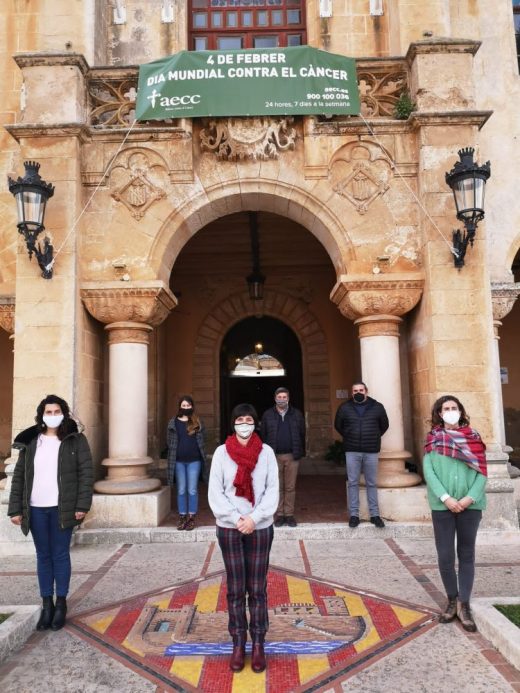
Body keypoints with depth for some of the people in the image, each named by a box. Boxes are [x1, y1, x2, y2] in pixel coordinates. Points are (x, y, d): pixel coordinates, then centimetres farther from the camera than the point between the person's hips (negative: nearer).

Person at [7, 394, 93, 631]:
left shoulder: (76, 440, -3)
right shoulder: (30, 441, 5)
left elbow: (86, 473, -5)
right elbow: (19, 476, 7)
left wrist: (82, 505, -12)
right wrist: (15, 509, 1)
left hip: (61, 509, -3)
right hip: (36, 509, 3)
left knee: (60, 556, 6)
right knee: (43, 556, 12)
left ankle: (61, 604, 20)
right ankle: (47, 605, 23)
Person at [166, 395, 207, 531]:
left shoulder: (197, 423, 3)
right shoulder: (173, 423, 4)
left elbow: (201, 441, 6)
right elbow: (170, 442, 6)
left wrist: (202, 457, -1)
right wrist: (172, 458, 0)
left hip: (194, 460, -1)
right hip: (178, 461, 1)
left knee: (192, 490, 3)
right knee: (181, 490, 7)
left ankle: (191, 518, 11)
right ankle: (182, 517, 16)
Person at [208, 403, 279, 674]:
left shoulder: (266, 452, -3)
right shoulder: (221, 452, -4)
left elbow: (272, 490, -3)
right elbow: (215, 493, -4)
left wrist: (254, 518, -14)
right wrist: (237, 519, -13)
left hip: (260, 527, 0)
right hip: (229, 527, 0)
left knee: (257, 589, 6)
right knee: (235, 589, 8)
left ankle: (258, 644, 19)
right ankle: (238, 644, 21)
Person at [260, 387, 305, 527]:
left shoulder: (297, 414, 6)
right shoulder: (268, 415, 5)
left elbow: (302, 434, 8)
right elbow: (263, 435, 5)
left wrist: (301, 452, 3)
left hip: (292, 456, 0)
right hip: (274, 456, 0)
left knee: (290, 487, 5)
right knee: (277, 487, 5)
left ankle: (289, 515, 14)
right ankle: (279, 515, 14)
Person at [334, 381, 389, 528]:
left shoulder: (377, 407, 2)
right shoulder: (344, 408, 2)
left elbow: (384, 425, 15)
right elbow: (338, 426, 15)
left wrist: (374, 438, 13)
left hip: (371, 451, 0)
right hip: (352, 451, 0)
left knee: (372, 483, 7)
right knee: (352, 483, 3)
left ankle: (374, 514, 15)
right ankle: (354, 515, 11)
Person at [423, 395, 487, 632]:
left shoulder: (473, 437, 5)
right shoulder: (432, 439, 2)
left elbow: (482, 471, 0)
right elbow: (428, 472, -4)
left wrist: (469, 498, -12)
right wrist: (446, 498, -15)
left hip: (470, 505, 1)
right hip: (442, 505, -1)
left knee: (467, 555, 7)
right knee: (445, 557, 3)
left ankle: (464, 604, 15)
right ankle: (452, 601, 22)